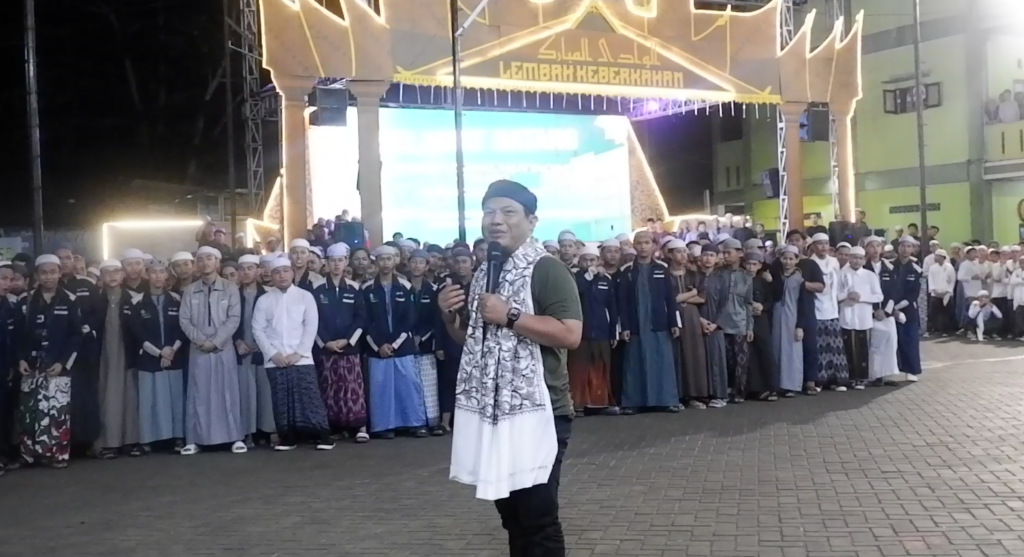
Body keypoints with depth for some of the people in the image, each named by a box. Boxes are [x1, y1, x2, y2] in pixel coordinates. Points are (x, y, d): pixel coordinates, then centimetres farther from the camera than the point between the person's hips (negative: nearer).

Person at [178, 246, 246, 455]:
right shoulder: (190, 291, 8)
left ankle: (236, 438, 4)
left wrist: (215, 341, -12)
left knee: (228, 393, 1)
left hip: (224, 348, -1)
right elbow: (184, 320, 3)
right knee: (198, 394, 2)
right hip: (198, 349, 1)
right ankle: (194, 440, 6)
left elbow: (234, 319, -4)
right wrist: (201, 340, -10)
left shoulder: (230, 288, 3)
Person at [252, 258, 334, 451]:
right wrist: (273, 354, -7)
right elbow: (258, 329, 3)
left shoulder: (305, 296, 3)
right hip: (274, 361, 2)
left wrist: (298, 353, -9)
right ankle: (287, 438, 12)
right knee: (281, 400, 2)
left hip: (302, 359, -1)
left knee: (310, 398, -4)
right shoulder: (263, 300, 6)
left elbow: (311, 326, -1)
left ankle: (323, 436, 2)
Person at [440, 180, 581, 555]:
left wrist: (509, 316, -20)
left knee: (538, 517, 0)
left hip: (535, 411, -7)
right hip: (488, 411, 7)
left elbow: (571, 334, -20)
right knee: (510, 511, 16)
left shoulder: (546, 270, -9)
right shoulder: (481, 274, 15)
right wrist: (450, 316, 4)